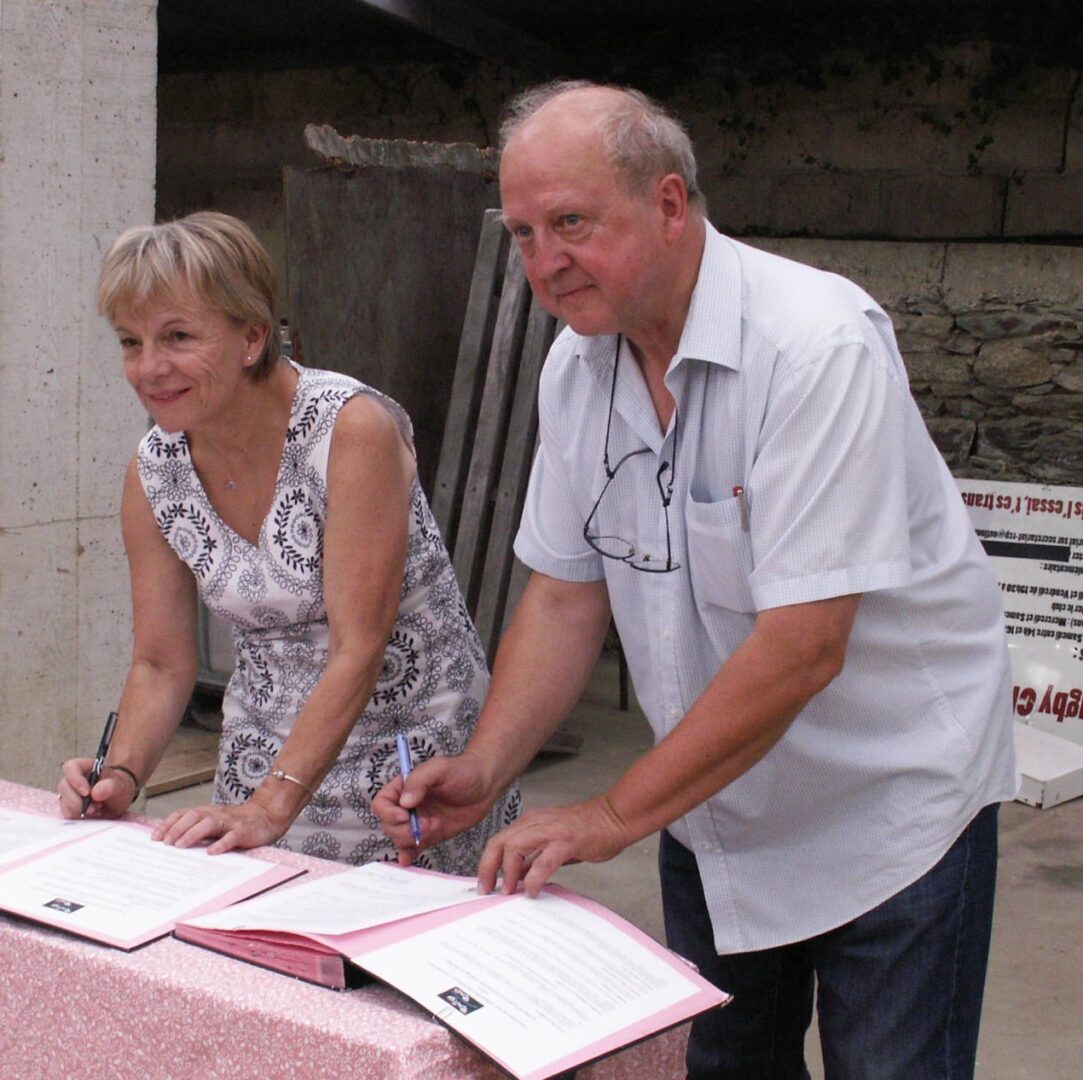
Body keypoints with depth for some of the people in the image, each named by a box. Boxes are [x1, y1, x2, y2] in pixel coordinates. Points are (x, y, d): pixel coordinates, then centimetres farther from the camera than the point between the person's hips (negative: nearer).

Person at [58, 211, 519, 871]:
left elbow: (358, 650, -24)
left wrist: (272, 805, -29)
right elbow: (162, 665, 3)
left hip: (413, 744, -5)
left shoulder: (353, 428, -22)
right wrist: (120, 778, -14)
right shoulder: (155, 471, -4)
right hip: (264, 755, 5)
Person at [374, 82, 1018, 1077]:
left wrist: (613, 816, -26)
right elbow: (568, 592, 3)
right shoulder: (578, 363, -4)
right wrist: (484, 769, -11)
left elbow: (802, 646, -30)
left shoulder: (818, 346, -26)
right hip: (714, 796, 6)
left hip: (885, 803, -6)